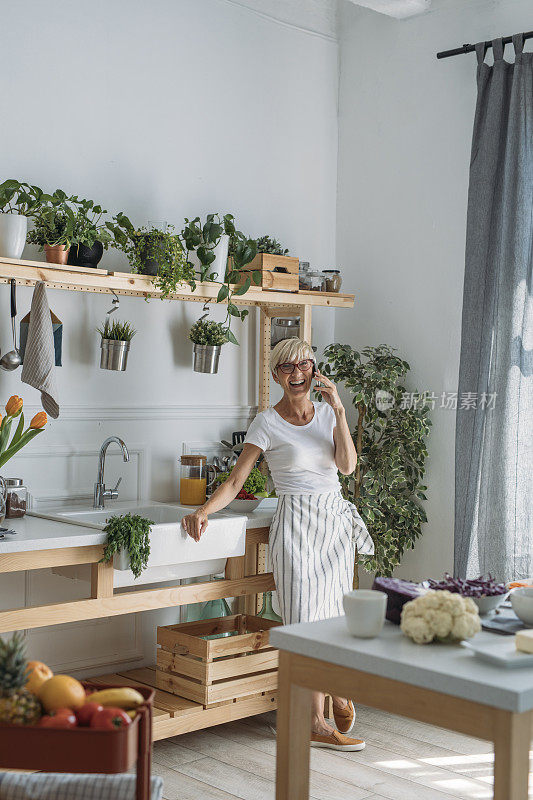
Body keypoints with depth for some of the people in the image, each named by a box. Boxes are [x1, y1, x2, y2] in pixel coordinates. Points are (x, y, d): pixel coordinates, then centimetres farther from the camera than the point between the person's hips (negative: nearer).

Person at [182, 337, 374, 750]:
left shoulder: (327, 412, 8)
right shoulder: (268, 423, -4)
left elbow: (347, 465, -5)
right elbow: (236, 481, -8)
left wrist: (338, 411, -11)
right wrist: (203, 511, -23)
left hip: (336, 520, 4)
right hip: (296, 525, -4)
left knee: (336, 612, 9)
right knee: (306, 620, -4)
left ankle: (339, 690, 36)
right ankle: (317, 724, 6)